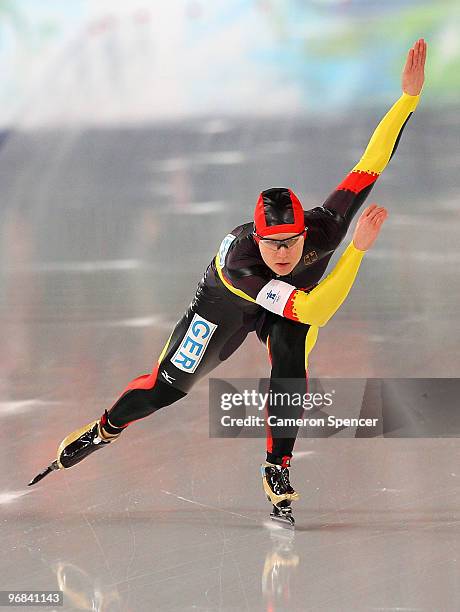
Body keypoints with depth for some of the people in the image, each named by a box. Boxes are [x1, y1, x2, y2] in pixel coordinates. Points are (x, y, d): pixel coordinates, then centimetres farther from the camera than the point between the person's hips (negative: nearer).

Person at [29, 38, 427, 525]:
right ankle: (105, 430, 35)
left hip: (291, 306, 2)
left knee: (290, 356, -28)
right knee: (168, 386, 5)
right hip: (229, 303, -2)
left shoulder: (323, 229, -39)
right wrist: (357, 250, -59)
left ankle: (278, 470, -13)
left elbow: (371, 162, -39)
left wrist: (409, 96, -47)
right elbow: (311, 311, -55)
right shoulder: (237, 260, -47)